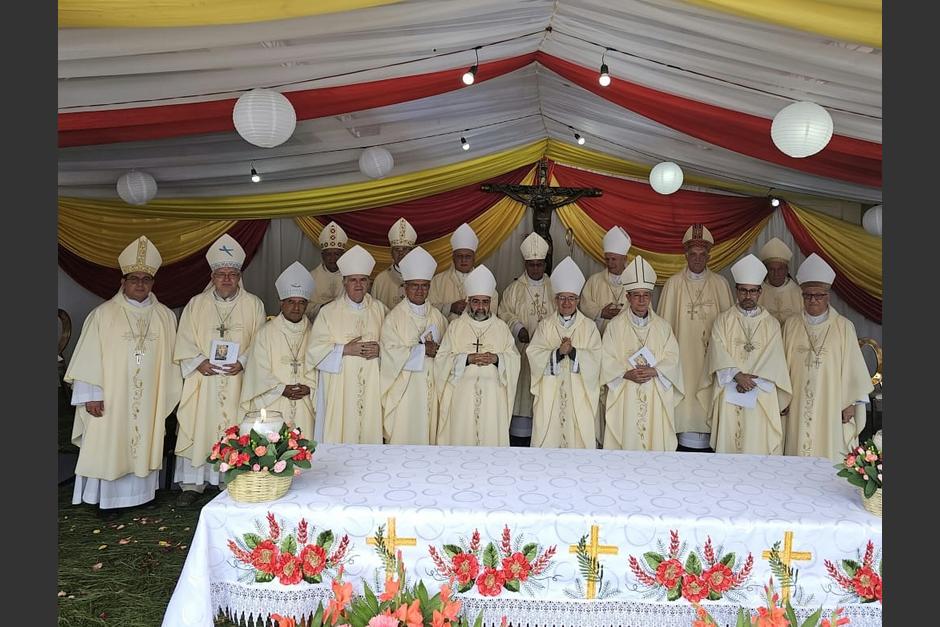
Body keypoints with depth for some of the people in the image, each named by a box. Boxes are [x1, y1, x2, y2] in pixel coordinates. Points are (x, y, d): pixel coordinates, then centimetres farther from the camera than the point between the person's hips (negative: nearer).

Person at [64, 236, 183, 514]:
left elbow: (170, 359, 9)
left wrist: (169, 395, 8)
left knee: (144, 445, 9)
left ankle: (141, 493, 20)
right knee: (109, 446, 2)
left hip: (149, 400, 3)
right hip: (110, 400, -2)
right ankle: (108, 498, 14)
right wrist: (90, 395, -10)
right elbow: (88, 356, -5)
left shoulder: (165, 316, 5)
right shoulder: (103, 314, -3)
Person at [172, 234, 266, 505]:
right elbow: (184, 342, 5)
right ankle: (192, 483, 14)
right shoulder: (196, 304, 8)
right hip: (202, 380, 1)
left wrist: (243, 362, -13)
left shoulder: (253, 304, 4)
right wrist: (198, 362, -11)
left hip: (239, 381, -1)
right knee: (198, 429, 3)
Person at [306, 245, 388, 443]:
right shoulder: (328, 312, 1)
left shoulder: (379, 310, 8)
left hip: (371, 388, 2)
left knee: (369, 431, 2)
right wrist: (345, 349, -14)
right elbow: (315, 349, -4)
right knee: (339, 434, -2)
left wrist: (380, 350, -11)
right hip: (339, 388, -2)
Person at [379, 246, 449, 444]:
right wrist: (423, 350, -13)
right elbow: (391, 352, -12)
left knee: (428, 430, 6)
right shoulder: (394, 317, -3)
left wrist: (435, 350, -9)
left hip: (431, 387, 4)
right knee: (404, 434, -2)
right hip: (404, 388, -4)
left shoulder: (437, 317, 10)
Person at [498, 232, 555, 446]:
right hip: (522, 353, -1)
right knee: (522, 394, -3)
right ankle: (519, 440, 4)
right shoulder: (514, 289, 8)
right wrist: (518, 328, -17)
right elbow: (505, 314, 1)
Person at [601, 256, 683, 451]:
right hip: (624, 395, -1)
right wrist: (627, 374, -16)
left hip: (656, 395, 2)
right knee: (627, 436, -4)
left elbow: (672, 358, 3)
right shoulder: (615, 325, 3)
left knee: (655, 437, 0)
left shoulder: (662, 326, 9)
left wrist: (654, 371, -14)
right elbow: (607, 361, -1)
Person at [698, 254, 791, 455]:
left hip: (761, 396, 0)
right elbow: (718, 352, -4)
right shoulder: (723, 320, 8)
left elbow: (774, 359, 0)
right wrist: (737, 375, -17)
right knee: (728, 444, 0)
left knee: (758, 446, -2)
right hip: (729, 396, 0)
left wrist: (752, 380, -13)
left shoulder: (771, 323, 9)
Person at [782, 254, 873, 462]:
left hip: (831, 407, -2)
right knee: (799, 453, 4)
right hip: (798, 407, 2)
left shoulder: (843, 326, 0)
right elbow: (783, 365, 9)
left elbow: (852, 366, 0)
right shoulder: (791, 326, 6)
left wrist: (851, 402, -2)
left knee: (829, 453, -1)